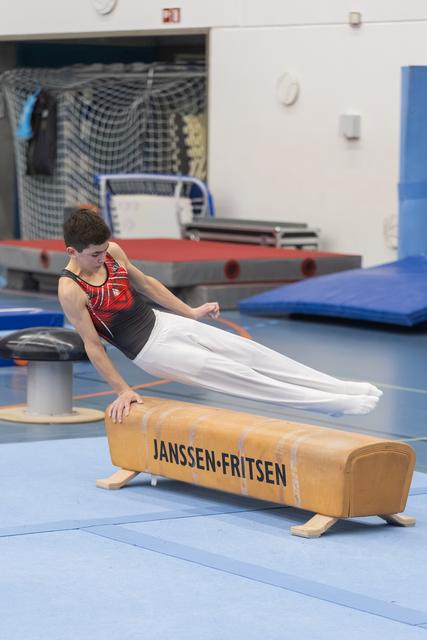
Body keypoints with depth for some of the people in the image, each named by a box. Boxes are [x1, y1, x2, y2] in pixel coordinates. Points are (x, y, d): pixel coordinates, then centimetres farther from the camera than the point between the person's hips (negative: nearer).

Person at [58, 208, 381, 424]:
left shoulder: (112, 251, -3)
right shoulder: (70, 290, -22)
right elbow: (93, 345, -16)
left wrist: (191, 312, 18)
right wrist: (122, 390, -12)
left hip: (162, 322, 7)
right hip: (149, 350, -7)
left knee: (248, 351, -1)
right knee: (233, 374, -11)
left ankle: (345, 389, 0)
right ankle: (336, 404, -12)